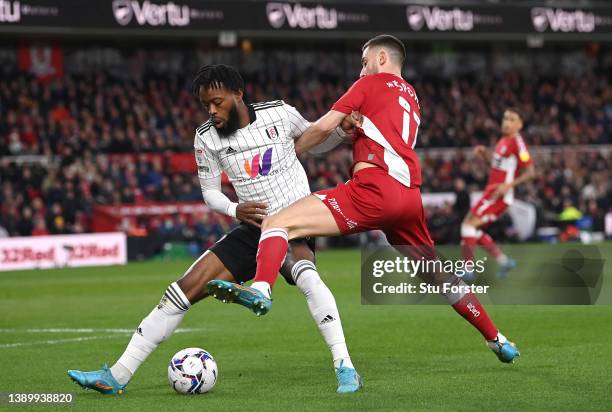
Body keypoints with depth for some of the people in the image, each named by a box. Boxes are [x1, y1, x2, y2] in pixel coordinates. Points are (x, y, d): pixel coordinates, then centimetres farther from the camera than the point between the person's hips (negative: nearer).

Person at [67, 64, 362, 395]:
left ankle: (345, 368, -34)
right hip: (253, 228, 3)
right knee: (185, 289, -6)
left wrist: (342, 129, -10)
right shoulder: (207, 138, -3)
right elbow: (210, 192, 7)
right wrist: (235, 210, -14)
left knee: (305, 275, -38)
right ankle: (117, 376, -1)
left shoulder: (279, 113, -8)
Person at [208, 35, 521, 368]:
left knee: (277, 223, -17)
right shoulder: (412, 97, 30)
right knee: (439, 276, 24)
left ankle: (261, 290, -46)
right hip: (410, 194, 8)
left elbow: (324, 127, 5)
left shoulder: (371, 83, 11)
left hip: (375, 187, -8)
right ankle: (497, 340, 28)